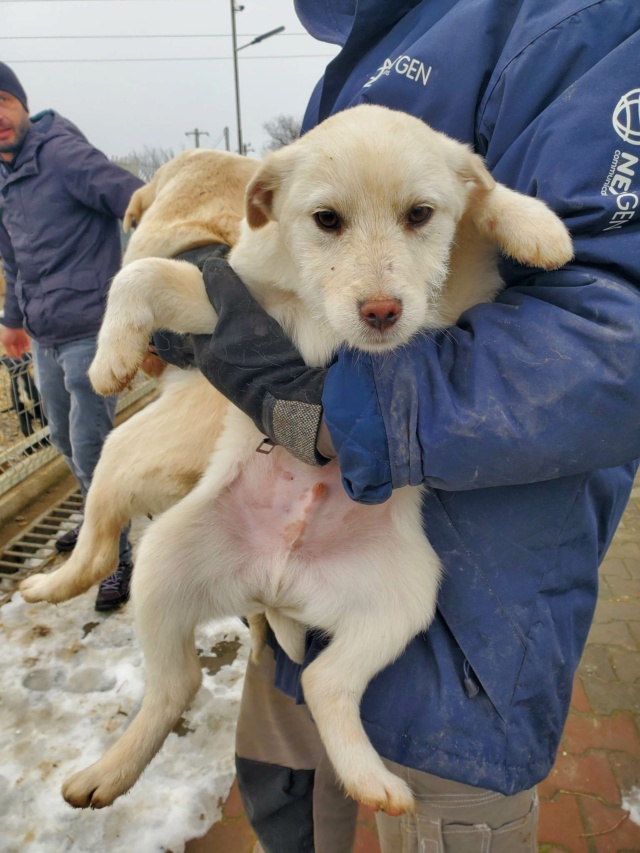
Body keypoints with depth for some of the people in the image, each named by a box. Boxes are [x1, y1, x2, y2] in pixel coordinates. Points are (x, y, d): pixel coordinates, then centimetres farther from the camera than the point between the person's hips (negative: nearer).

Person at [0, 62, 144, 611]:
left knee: (91, 450, -6)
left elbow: (136, 200, -21)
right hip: (45, 338, 9)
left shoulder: (62, 153, -11)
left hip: (88, 333, -9)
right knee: (65, 438, 19)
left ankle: (117, 560, 10)